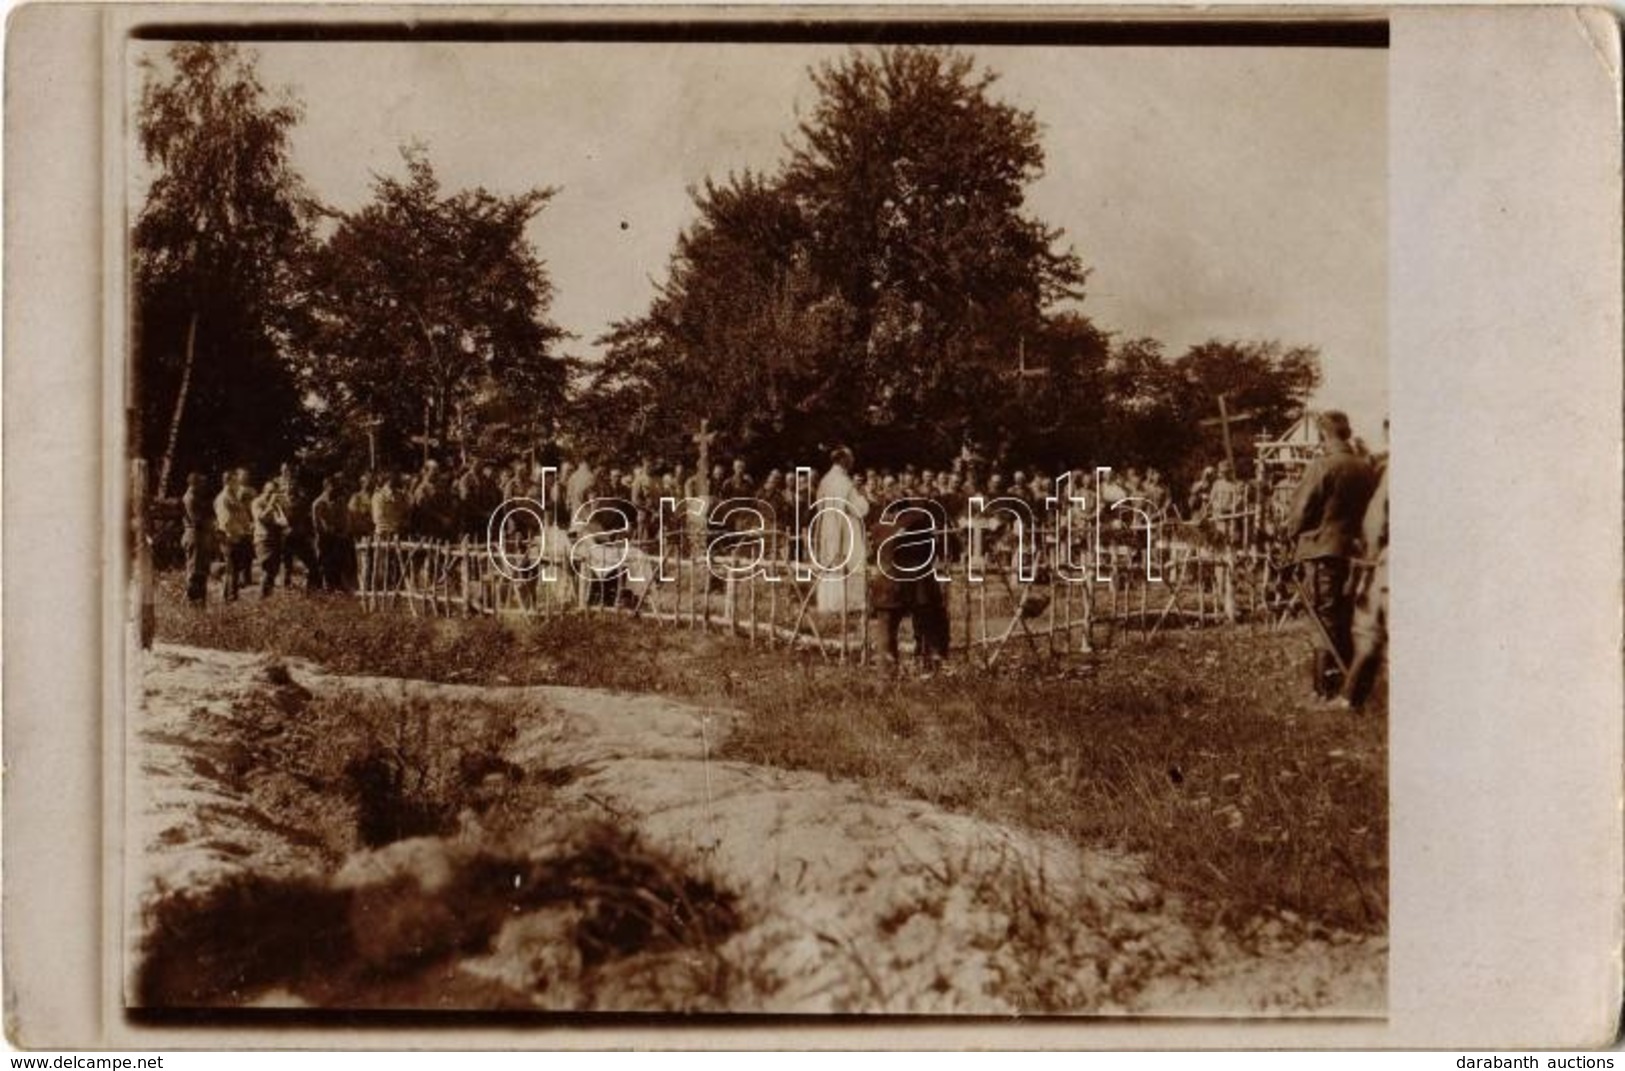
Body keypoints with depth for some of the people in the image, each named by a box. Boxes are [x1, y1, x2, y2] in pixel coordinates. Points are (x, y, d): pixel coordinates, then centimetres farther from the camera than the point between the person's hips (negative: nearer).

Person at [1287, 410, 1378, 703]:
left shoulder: (1322, 467, -13)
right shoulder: (1366, 468, 4)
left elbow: (1301, 511, -9)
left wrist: (1294, 536, 9)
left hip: (1323, 550, -6)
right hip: (1353, 552, 6)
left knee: (1325, 621, -1)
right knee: (1347, 621, 14)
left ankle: (1325, 687, 0)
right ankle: (1348, 684, 19)